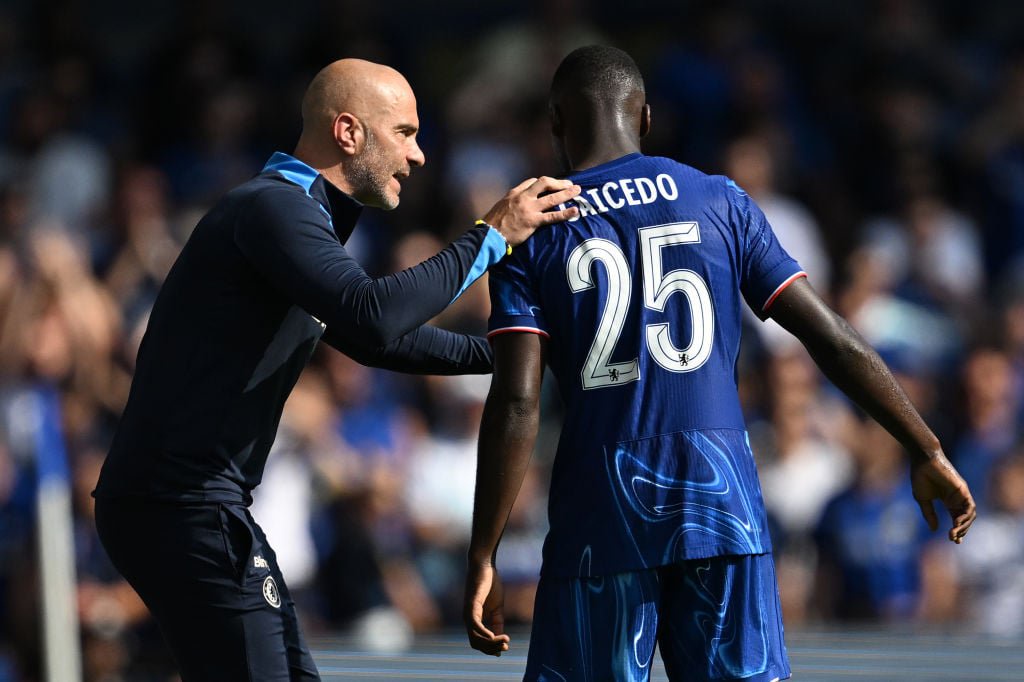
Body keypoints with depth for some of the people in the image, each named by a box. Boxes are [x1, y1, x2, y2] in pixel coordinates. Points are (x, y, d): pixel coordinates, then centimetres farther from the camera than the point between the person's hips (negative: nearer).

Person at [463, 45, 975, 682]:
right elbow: (836, 341, 5)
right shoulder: (721, 204, 8)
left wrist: (482, 560, -7)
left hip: (599, 518, -1)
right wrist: (929, 455, 12)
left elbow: (516, 405, -8)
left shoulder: (531, 235, 2)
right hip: (723, 507, 2)